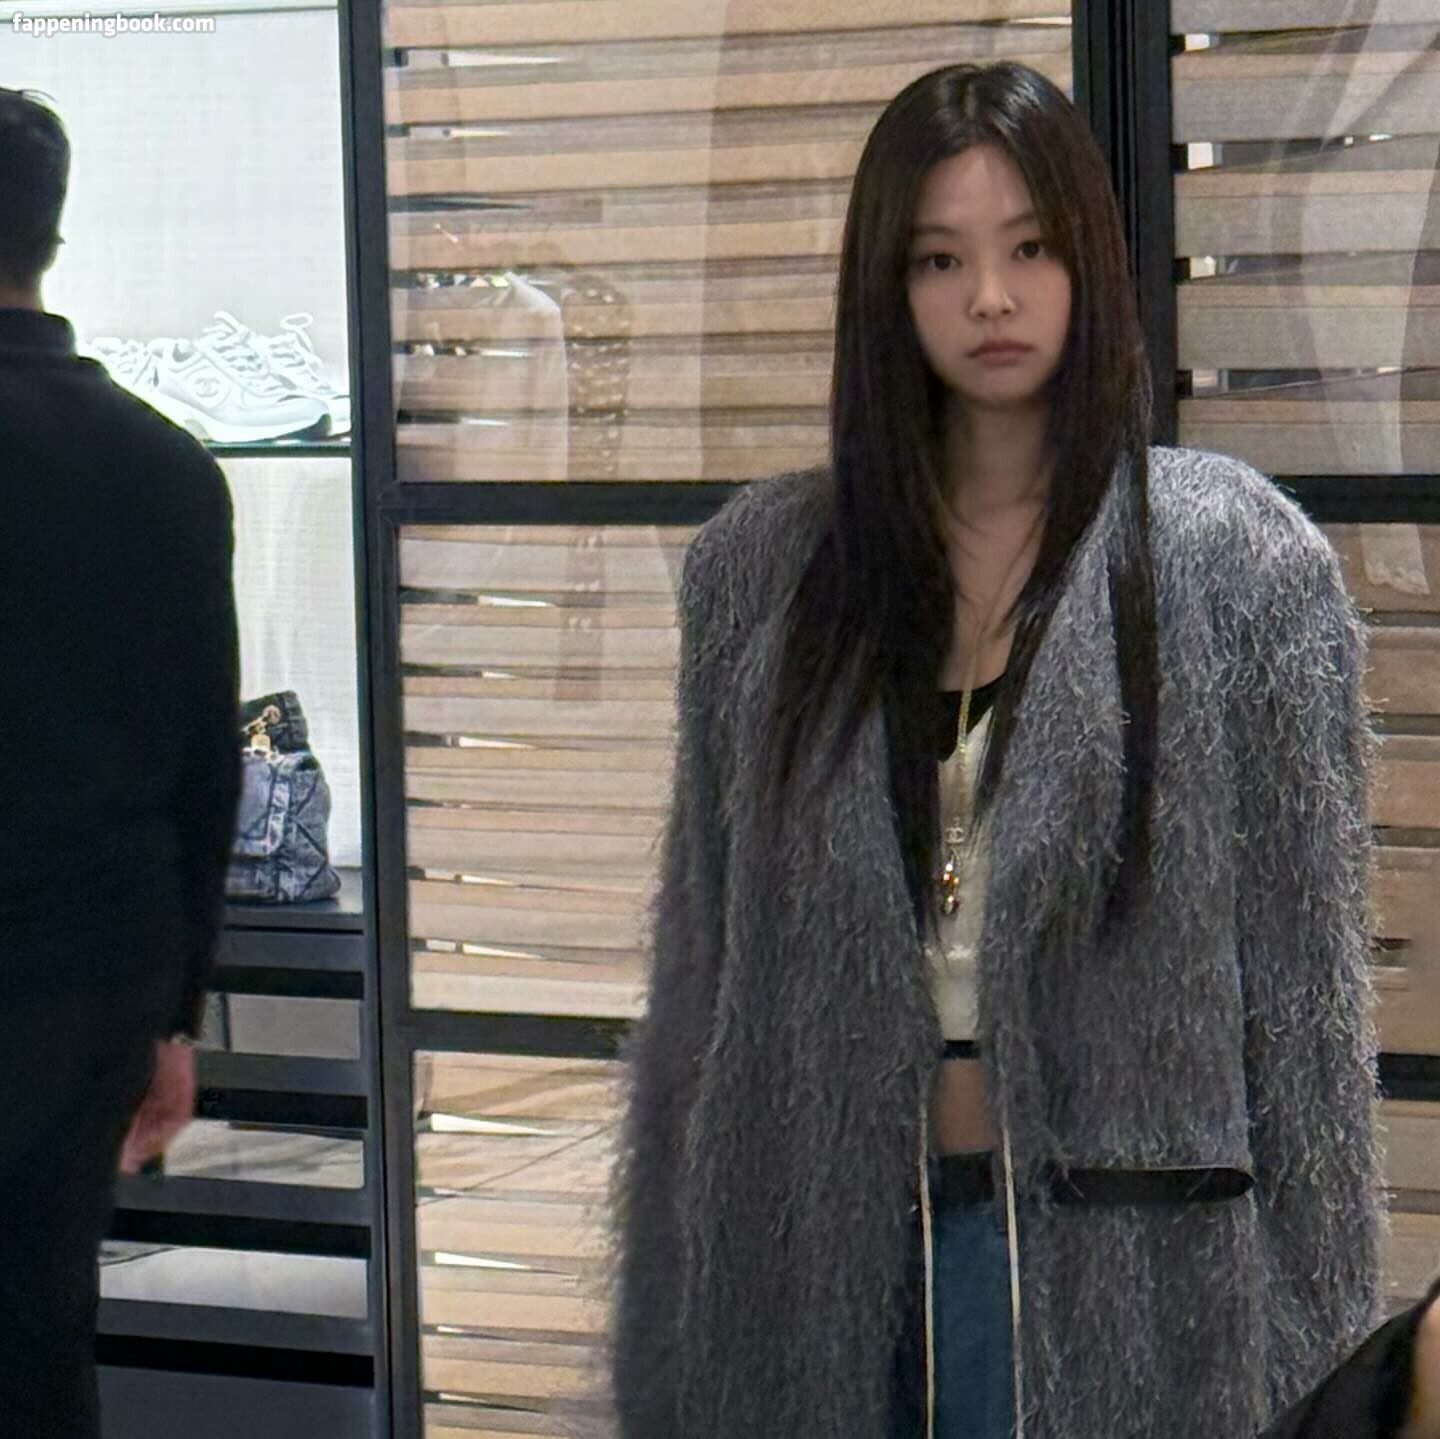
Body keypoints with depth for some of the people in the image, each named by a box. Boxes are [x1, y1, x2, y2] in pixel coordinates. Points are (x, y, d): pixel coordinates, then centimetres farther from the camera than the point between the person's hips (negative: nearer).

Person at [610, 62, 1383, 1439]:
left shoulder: (1237, 561, -2)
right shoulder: (758, 566, 6)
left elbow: (1304, 974, -3)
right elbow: (697, 965, 9)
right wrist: (668, 1314, 6)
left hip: (1123, 1258, -2)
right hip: (832, 1254, 3)